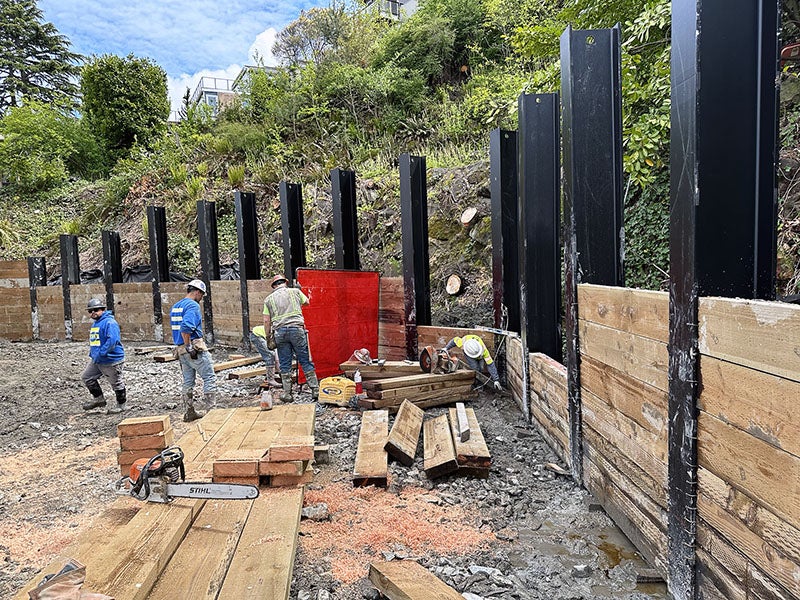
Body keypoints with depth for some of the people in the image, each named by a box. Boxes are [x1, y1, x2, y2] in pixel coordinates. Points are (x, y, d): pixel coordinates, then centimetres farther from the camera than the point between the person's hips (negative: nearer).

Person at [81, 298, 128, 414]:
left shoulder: (109, 322, -18)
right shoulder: (94, 324, 14)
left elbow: (112, 340, -28)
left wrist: (100, 354, -26)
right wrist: (92, 354, 15)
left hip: (112, 360, -10)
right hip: (97, 361, 10)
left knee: (116, 383, 3)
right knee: (87, 377, 14)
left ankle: (121, 405, 19)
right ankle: (99, 399, 27)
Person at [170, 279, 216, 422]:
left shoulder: (175, 306, 17)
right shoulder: (193, 306, -13)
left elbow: (176, 327, 21)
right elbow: (186, 328, -26)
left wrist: (182, 347, 21)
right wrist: (189, 347, -20)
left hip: (180, 349, 9)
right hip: (195, 348, -9)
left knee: (188, 381, 13)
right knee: (210, 378, -2)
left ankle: (190, 412, 19)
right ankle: (212, 409, -3)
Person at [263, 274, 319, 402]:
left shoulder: (269, 299, 14)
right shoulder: (295, 291, 11)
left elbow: (266, 321, 9)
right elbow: (306, 302, 31)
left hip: (280, 331, 1)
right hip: (297, 329, -1)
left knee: (284, 364, 8)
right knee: (305, 361, 4)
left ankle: (287, 393, 11)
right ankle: (315, 390, 5)